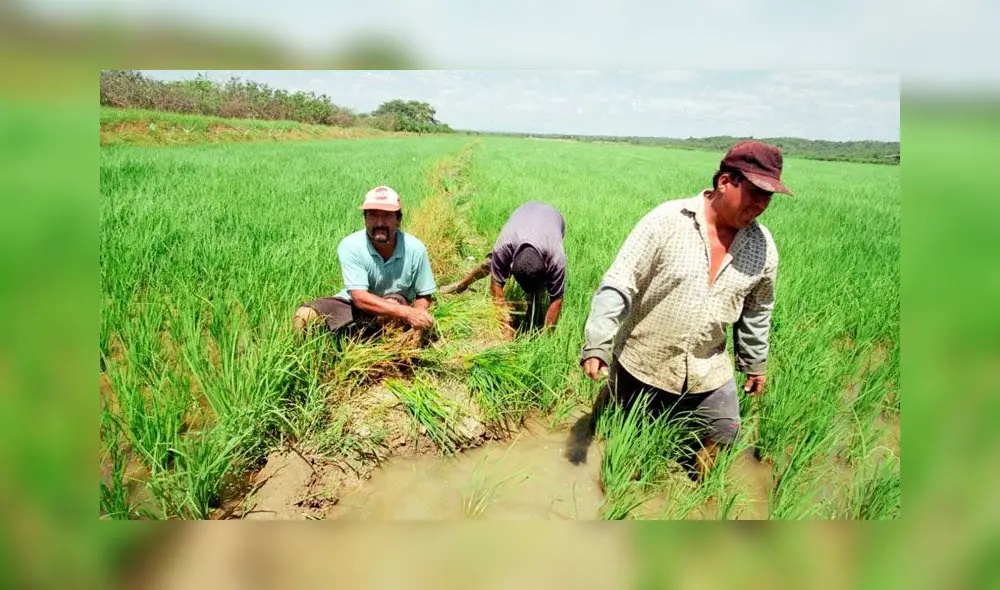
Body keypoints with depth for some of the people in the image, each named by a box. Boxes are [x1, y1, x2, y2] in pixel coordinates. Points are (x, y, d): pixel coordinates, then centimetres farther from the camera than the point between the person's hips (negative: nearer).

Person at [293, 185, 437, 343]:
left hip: (397, 303, 1)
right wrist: (407, 312, -40)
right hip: (355, 304, 0)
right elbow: (360, 298, -30)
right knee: (305, 316, -24)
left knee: (394, 303, -36)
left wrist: (417, 322, -27)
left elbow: (423, 295, -6)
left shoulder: (415, 249, -19)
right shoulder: (350, 246, -23)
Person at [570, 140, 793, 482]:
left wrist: (755, 363, 20)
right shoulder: (667, 221, -19)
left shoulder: (763, 247, -4)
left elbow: (757, 312, 11)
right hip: (640, 364, -3)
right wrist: (596, 344, -24)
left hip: (708, 375, 3)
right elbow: (618, 285, -19)